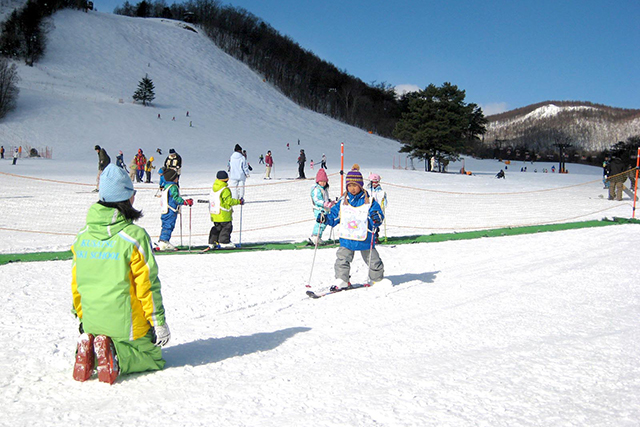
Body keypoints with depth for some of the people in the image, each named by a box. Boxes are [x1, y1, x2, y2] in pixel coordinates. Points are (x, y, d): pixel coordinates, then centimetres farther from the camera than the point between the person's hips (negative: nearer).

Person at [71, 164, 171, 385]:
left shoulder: (83, 236, 1)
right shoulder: (134, 236, -16)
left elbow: (76, 282, 9)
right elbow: (147, 284, -13)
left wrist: (82, 317, 22)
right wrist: (158, 321, -3)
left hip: (92, 322, 5)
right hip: (126, 323, -5)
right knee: (153, 358, 16)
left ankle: (89, 350, -2)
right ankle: (116, 357, -13)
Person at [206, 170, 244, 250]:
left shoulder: (213, 188, 9)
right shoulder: (225, 190, -17)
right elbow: (229, 201, -17)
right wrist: (239, 201, -6)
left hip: (214, 213, 9)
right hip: (223, 214, -9)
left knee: (217, 227, 16)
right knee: (227, 226, 1)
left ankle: (212, 242, 16)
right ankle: (224, 242, -1)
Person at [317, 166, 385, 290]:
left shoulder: (369, 201, -6)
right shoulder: (343, 202, 4)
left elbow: (378, 213, -9)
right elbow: (334, 215, 11)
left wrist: (376, 218, -31)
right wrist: (325, 218, -6)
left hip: (364, 238, -2)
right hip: (346, 238, 2)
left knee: (372, 260, 11)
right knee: (342, 259, -5)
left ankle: (377, 278, 32)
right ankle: (342, 280, 6)